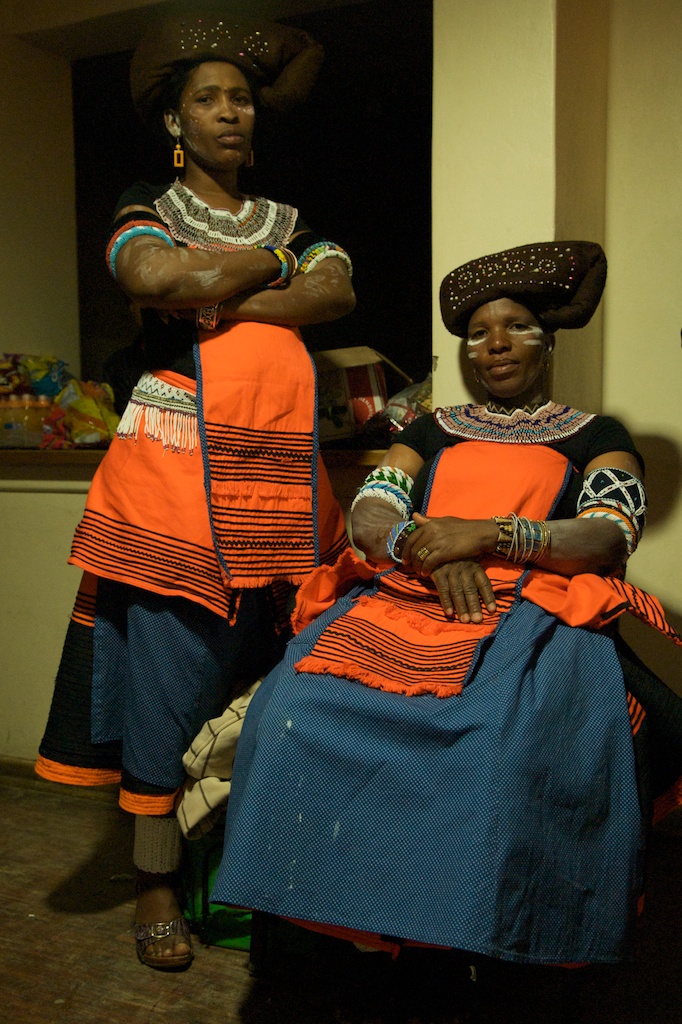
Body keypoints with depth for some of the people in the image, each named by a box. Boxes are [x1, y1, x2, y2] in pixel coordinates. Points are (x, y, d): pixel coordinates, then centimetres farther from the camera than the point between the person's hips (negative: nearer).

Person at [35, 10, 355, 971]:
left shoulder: (287, 219, 21)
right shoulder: (147, 206, 11)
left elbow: (338, 289, 0)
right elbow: (152, 275, -13)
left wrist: (219, 297, -9)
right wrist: (264, 266, 0)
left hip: (281, 468, 4)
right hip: (177, 462, -3)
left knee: (267, 664, 5)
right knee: (170, 662, -4)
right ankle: (158, 881, 8)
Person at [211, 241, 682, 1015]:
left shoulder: (595, 437, 18)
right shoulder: (432, 431, 27)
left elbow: (608, 539, 1)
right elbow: (368, 516, 12)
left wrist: (483, 534, -12)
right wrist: (430, 547, -11)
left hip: (532, 610, -2)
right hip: (401, 600, 3)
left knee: (508, 741, -38)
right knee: (297, 707, -28)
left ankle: (491, 943, -19)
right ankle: (344, 928, -15)